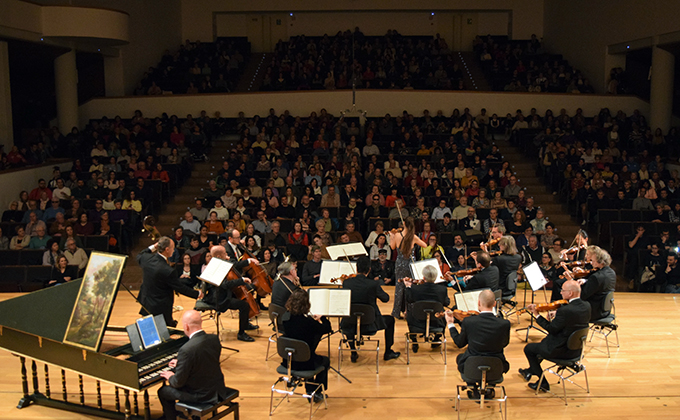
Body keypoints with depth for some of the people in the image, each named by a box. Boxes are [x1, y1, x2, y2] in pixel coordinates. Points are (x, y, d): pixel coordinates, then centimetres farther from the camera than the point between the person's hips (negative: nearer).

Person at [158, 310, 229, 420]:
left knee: (163, 392, 15)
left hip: (201, 395, -7)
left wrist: (170, 377, 4)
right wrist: (180, 363, 19)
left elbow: (178, 382, -19)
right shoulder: (214, 339, -7)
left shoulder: (186, 350, -28)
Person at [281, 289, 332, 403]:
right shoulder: (309, 322, -23)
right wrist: (321, 318, 10)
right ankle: (316, 393, 33)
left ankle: (309, 390, 43)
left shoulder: (286, 319, -10)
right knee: (325, 361, 27)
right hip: (305, 364, -5)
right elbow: (328, 329, -7)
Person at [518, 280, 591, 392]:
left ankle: (543, 383, 20)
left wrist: (537, 315, -11)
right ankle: (531, 370, 48)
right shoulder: (586, 306, -5)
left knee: (528, 349, 11)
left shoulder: (565, 310, -31)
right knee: (543, 343, 33)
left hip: (562, 351, -9)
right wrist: (556, 314, -2)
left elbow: (552, 329, -20)